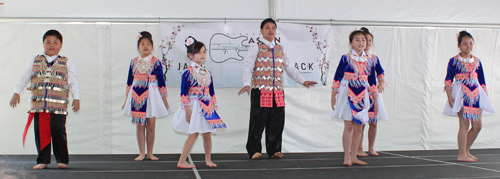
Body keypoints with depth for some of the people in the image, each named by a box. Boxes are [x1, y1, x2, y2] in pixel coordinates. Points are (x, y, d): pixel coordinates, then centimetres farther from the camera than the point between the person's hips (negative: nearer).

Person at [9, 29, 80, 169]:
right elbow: (24, 78, 15)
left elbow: (73, 82, 5)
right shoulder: (34, 61, 14)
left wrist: (76, 98, -5)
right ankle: (43, 160, 13)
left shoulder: (67, 63, 9)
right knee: (41, 132, 3)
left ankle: (62, 159, 5)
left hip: (58, 105, -2)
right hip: (38, 104, 3)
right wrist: (16, 92, 5)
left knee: (58, 131, -8)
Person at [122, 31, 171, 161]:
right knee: (139, 126, 3)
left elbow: (161, 82, 1)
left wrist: (164, 99, 1)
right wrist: (127, 99, 13)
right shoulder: (134, 62, 5)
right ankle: (141, 153, 11)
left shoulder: (156, 62, -2)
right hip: (137, 95, 2)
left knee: (151, 126, 2)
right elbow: (129, 82, 11)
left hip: (151, 95, -2)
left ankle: (150, 153, 14)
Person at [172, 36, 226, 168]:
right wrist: (187, 110, -16)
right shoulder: (188, 72, -10)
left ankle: (208, 160, 25)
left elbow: (211, 92, 16)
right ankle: (181, 161, 1)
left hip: (206, 107, 6)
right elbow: (184, 93, -12)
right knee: (194, 133, -7)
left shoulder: (207, 73, 10)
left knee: (207, 134, 9)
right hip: (194, 107, -6)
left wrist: (213, 106, 13)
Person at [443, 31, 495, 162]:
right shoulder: (454, 61, -1)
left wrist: (485, 96, 14)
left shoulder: (477, 61, 12)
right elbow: (448, 79, -3)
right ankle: (462, 155, 0)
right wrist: (450, 97, -11)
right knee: (464, 124, -7)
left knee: (477, 125, 4)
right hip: (461, 94, -5)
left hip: (475, 94, 6)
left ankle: (466, 151, 21)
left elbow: (482, 81, 17)